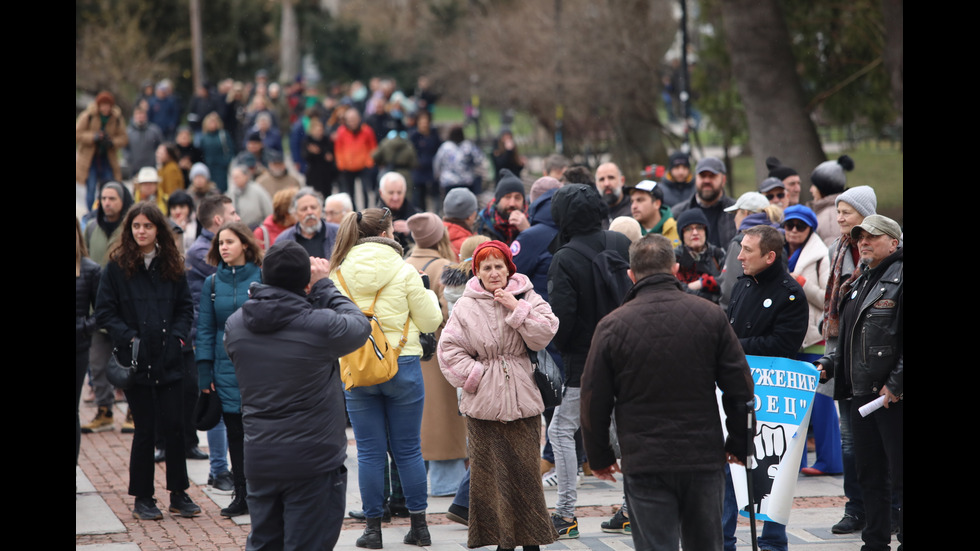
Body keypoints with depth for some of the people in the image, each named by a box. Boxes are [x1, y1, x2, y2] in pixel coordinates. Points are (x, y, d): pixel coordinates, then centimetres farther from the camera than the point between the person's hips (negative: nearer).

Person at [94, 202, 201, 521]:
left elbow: (186, 307, 12)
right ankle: (143, 498, 13)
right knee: (144, 429, 2)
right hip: (137, 361, -2)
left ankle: (179, 494, 13)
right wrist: (128, 337, -13)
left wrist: (178, 336, -4)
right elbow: (105, 312, -2)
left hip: (169, 360, 2)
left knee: (174, 427, 1)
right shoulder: (117, 267, -1)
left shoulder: (172, 266, 8)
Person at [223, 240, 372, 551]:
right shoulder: (320, 324, -18)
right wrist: (324, 287, 7)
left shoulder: (235, 325, -2)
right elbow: (360, 326, -1)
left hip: (259, 462, 5)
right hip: (314, 463, -5)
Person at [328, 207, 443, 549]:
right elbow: (430, 321, -1)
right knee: (408, 450, 8)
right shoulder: (404, 271, -8)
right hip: (402, 366, -1)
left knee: (370, 452, 7)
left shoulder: (338, 274, 0)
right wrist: (428, 296, 17)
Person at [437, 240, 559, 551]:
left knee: (525, 466, 2)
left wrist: (517, 309, -14)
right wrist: (474, 375, -7)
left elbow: (544, 335, -9)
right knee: (490, 470, 2)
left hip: (522, 397, 0)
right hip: (483, 402, 0)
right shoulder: (466, 306, 3)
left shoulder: (528, 299, 4)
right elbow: (449, 349, 1)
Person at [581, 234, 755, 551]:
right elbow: (740, 388, 3)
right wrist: (738, 445, 15)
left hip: (644, 464, -2)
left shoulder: (612, 326, -5)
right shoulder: (710, 316, 0)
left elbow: (594, 402, -1)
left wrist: (600, 458, 12)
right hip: (704, 459, 2)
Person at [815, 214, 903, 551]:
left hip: (894, 397, -9)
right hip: (862, 395, 9)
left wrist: (895, 384, -19)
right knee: (869, 474, 14)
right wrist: (828, 366, 12)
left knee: (898, 474, -6)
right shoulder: (858, 285, 19)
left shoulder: (899, 278, -11)